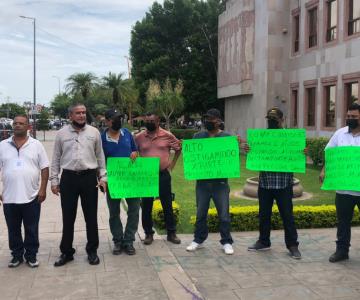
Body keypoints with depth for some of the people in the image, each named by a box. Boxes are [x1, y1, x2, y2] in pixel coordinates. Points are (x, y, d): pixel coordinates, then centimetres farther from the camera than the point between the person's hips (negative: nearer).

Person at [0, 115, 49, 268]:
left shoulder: (36, 145, 1)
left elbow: (44, 168, 0)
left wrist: (43, 189, -7)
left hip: (32, 196, -2)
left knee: (32, 229, 8)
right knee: (13, 229, 13)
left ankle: (31, 255, 22)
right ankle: (17, 255, 27)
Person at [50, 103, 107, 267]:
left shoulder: (94, 132, 3)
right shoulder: (61, 133, 3)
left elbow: (100, 156, 7)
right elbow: (56, 158, 7)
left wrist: (103, 177, 1)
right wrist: (54, 180, 3)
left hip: (89, 177, 0)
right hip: (68, 178, 0)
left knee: (91, 217, 7)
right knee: (68, 217, 8)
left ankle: (92, 251, 21)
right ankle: (66, 252, 21)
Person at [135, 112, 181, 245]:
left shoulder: (167, 136, -2)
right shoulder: (139, 137, -1)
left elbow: (178, 149, 10)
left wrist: (172, 164, 5)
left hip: (163, 174, -1)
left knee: (167, 205, 6)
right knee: (146, 206, 7)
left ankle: (171, 233, 17)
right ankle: (148, 233, 20)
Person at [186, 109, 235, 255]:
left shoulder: (227, 137, 0)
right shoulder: (198, 136, 8)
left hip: (220, 182, -2)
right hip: (202, 181, 2)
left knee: (224, 214, 3)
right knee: (200, 213, 12)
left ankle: (226, 242, 17)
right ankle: (198, 240, 26)